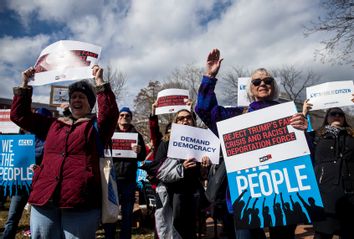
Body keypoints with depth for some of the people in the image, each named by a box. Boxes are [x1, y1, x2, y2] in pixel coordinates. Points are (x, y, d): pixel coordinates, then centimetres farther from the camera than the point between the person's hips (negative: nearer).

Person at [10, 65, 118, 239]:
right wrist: (25, 84, 17)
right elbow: (20, 115, 23)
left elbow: (110, 113, -13)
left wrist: (99, 81, -13)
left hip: (80, 201, -4)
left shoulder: (96, 125, 7)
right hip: (44, 199, 5)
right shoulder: (53, 125, 21)